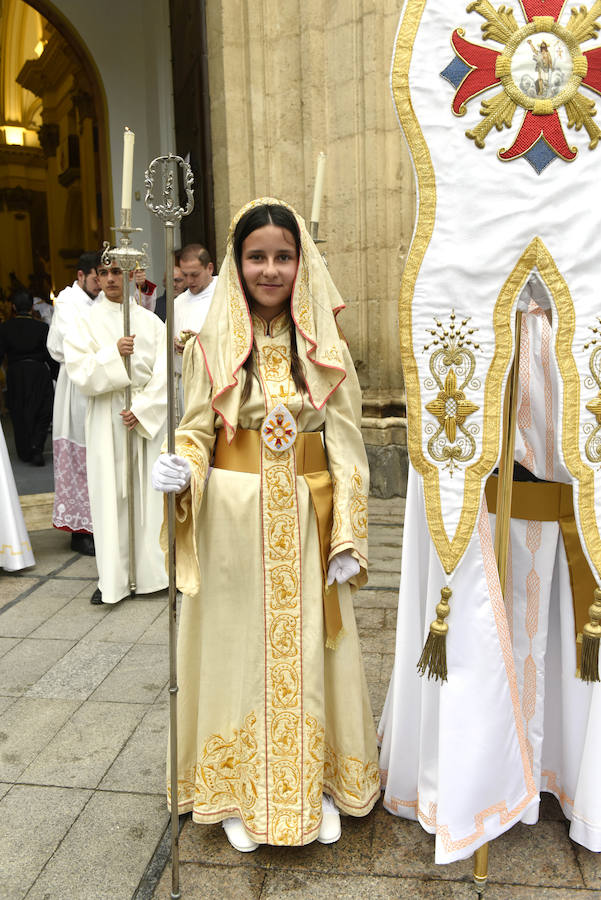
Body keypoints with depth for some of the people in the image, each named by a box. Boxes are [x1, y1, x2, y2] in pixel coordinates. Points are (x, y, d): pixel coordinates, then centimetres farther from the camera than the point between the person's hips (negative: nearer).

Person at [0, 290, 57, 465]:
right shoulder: (41, 327, -9)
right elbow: (50, 356, -8)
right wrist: (56, 376, 3)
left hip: (15, 374, 2)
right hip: (38, 372, -2)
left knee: (18, 414, 14)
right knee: (43, 412, 9)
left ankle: (25, 452, 22)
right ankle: (36, 447, -9)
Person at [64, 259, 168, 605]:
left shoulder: (150, 321, 7)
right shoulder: (87, 323, 6)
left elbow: (163, 372, 0)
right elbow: (80, 372, -5)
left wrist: (141, 408, -11)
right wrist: (114, 353, -17)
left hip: (148, 417, 1)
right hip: (107, 419, -1)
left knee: (149, 491, 3)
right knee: (110, 494, 0)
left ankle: (151, 571, 14)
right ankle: (113, 579, 8)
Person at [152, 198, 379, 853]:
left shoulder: (327, 349, 2)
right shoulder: (210, 345, -1)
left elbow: (347, 449, 1)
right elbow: (195, 430, 3)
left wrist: (348, 540, -4)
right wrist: (180, 469, -20)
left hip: (306, 522, 1)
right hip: (233, 522, -1)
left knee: (307, 648, 11)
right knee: (239, 645, 9)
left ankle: (315, 782, 33)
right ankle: (242, 791, 30)